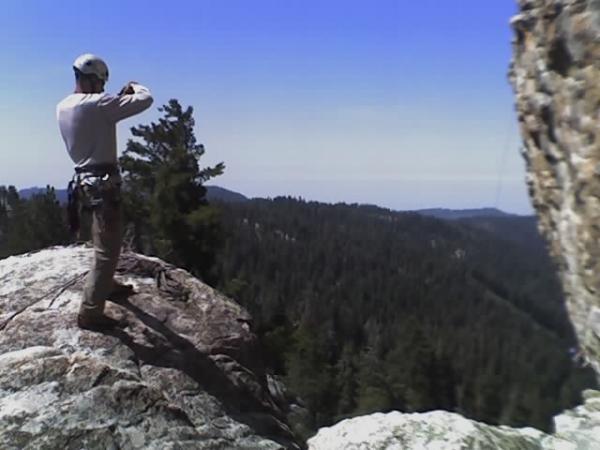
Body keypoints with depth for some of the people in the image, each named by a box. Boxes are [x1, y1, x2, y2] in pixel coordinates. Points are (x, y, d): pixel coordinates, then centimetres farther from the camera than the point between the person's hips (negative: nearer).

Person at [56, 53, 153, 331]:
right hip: (103, 184, -10)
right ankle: (90, 312, 1)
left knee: (106, 242, 27)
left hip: (85, 181, 10)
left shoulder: (63, 107, 8)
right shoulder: (96, 104, -19)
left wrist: (120, 97, 18)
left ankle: (107, 284, 45)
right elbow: (145, 100, -16)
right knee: (107, 249, -4)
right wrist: (135, 87, 5)